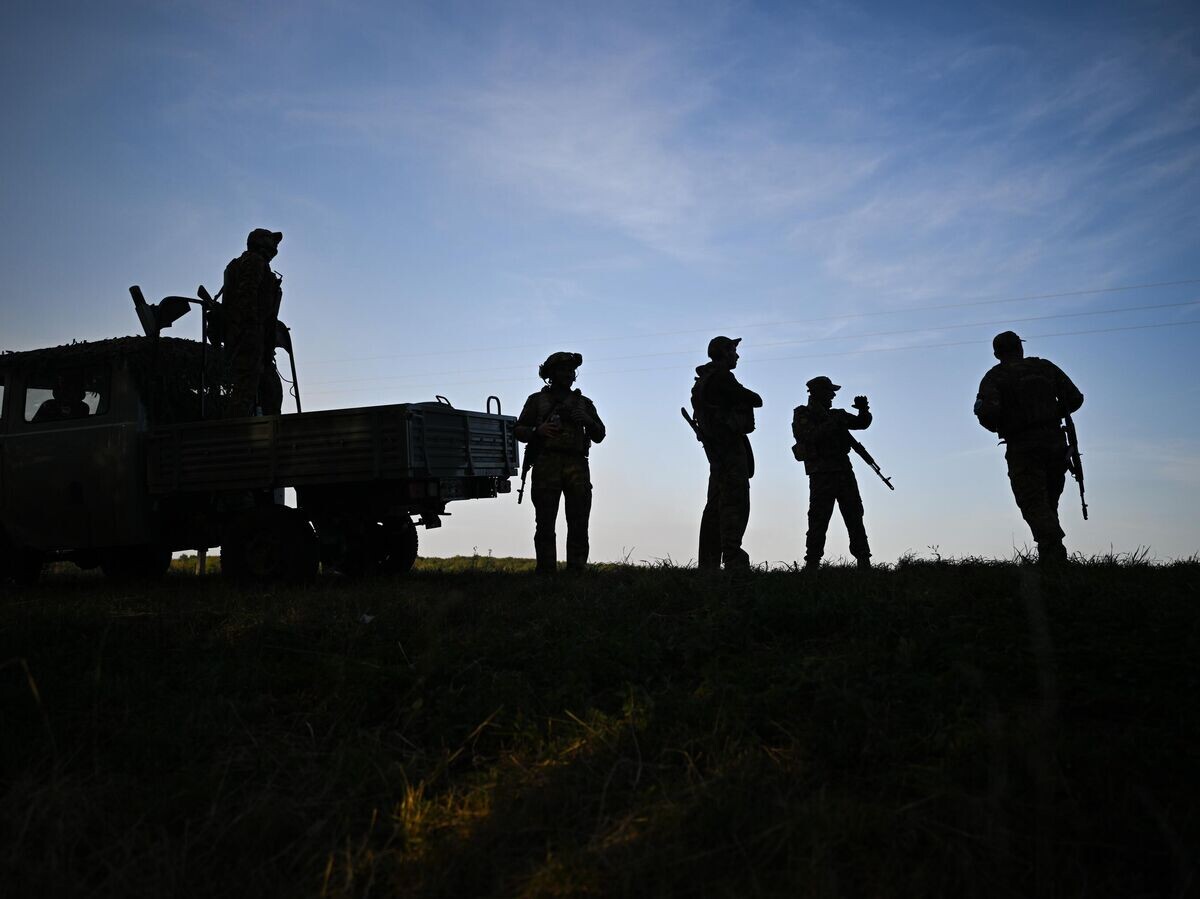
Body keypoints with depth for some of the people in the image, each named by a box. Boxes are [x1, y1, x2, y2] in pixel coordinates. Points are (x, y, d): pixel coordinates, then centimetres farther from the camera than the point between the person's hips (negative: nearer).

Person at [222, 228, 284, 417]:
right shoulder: (254, 261, 1)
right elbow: (247, 295, -14)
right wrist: (252, 327, -24)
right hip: (249, 335, -10)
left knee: (272, 391, 9)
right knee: (245, 389, -19)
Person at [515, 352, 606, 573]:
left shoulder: (584, 403, 23)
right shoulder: (537, 400, 17)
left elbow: (599, 435, 20)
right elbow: (518, 430, 12)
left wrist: (588, 421, -1)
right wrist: (538, 431, -8)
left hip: (577, 465, 2)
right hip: (546, 464, -2)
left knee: (579, 523, -5)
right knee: (545, 524, -6)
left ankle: (577, 570, -4)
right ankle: (546, 572, -6)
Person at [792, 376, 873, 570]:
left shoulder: (835, 414, 19)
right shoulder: (802, 415, 0)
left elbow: (862, 423, 19)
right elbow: (812, 436, -17)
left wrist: (863, 410, -1)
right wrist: (833, 422, -20)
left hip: (844, 470, 7)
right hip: (821, 473, -7)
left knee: (855, 516, 4)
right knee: (819, 519, -10)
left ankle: (864, 561, 7)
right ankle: (812, 563, -7)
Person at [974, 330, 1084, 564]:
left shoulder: (995, 377, -1)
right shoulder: (1046, 367, 10)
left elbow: (987, 411, -16)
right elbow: (1074, 398, 6)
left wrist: (997, 427, 5)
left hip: (1023, 448, -4)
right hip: (1055, 443, 4)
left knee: (1035, 506, -9)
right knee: (1049, 504, 15)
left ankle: (1054, 553, -27)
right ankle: (1050, 557, 14)